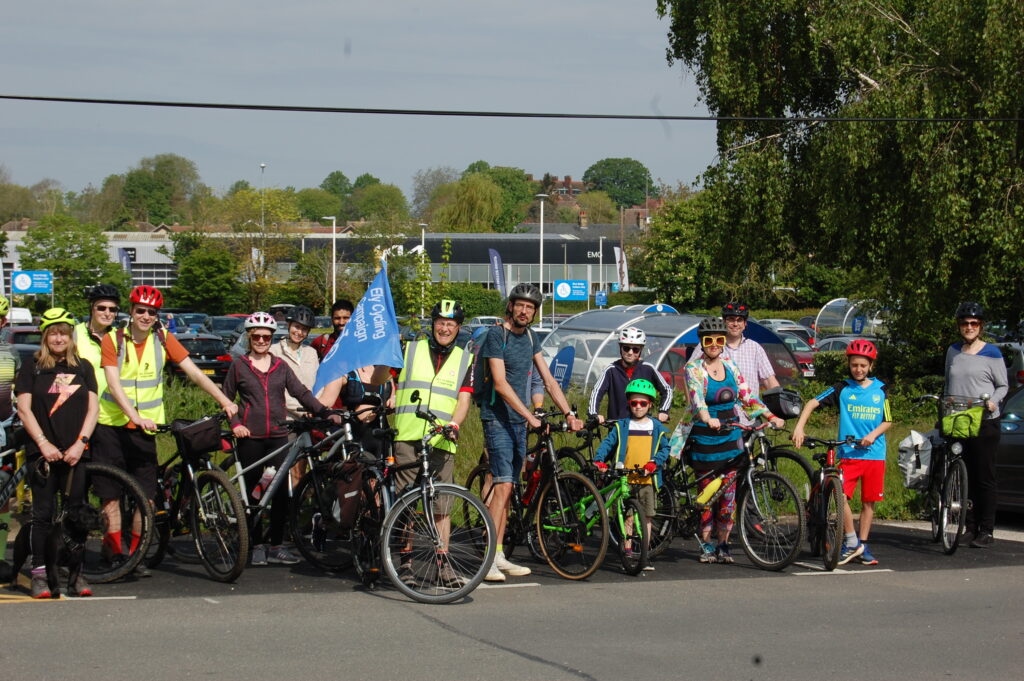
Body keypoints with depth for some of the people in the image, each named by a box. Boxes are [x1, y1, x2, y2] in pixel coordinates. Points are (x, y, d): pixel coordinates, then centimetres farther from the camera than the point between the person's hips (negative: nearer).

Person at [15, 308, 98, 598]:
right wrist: (44, 444, -10)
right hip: (43, 452, -2)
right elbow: (24, 409, -1)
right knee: (43, 513, -2)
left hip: (75, 452, 2)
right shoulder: (33, 367, 5)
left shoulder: (83, 367, 12)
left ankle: (76, 574, 4)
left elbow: (93, 408, 7)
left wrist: (80, 443, -6)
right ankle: (39, 573, 1)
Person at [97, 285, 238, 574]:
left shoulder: (163, 339, 3)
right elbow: (114, 384, -15)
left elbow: (194, 372, -1)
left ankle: (134, 552, 9)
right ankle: (115, 549, 9)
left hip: (145, 429, 2)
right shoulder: (113, 340, -5)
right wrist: (135, 416, -29)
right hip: (112, 425, -2)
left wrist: (223, 400, -13)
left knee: (146, 495, -2)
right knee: (111, 492, -1)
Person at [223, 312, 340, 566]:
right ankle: (257, 545, 9)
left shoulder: (280, 366, 11)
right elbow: (226, 399, 9)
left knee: (281, 491, -3)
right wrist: (235, 424, -7)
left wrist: (325, 413, -7)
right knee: (253, 491, 1)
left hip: (278, 436, 2)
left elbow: (301, 393, 6)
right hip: (250, 438, -2)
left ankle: (276, 545, 4)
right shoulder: (239, 366, 5)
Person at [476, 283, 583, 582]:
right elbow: (501, 383, -19)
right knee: (503, 485, -16)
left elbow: (548, 380, 13)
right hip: (497, 419, -8)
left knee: (506, 489, 9)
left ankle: (500, 557, 12)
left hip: (518, 422, 8)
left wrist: (569, 414, 3)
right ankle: (489, 560, -19)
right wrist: (531, 417, -24)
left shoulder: (530, 338, 12)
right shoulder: (496, 335, -12)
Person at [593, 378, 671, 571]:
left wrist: (654, 462, -8)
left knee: (646, 517, 3)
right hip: (626, 479, -1)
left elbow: (665, 449, 10)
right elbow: (608, 443, 4)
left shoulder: (657, 428, 11)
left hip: (647, 479, 1)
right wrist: (599, 459, -13)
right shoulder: (621, 426, 9)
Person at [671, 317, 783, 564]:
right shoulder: (693, 368, -8)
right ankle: (706, 544, 9)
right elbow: (696, 397, -25)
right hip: (703, 435, -4)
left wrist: (770, 416, -4)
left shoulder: (729, 366, 7)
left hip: (730, 435, 4)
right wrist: (707, 419, -43)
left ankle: (722, 544, 10)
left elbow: (747, 396, 8)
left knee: (728, 493, 2)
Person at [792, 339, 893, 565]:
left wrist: (873, 434, -10)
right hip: (848, 453, -2)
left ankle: (862, 545, 18)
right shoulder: (842, 389, 3)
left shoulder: (880, 390, 8)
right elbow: (812, 403, -1)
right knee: (841, 495, -17)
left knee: (869, 501, 5)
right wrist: (799, 427, -14)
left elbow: (887, 421, 10)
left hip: (874, 454, 2)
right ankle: (851, 541, -2)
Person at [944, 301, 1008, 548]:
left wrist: (993, 401, -15)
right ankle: (970, 525, 7)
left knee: (985, 478, -3)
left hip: (985, 424, -4)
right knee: (964, 477, 3)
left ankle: (986, 531, -1)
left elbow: (1003, 386, 3)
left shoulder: (991, 353, 0)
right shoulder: (953, 352, 14)